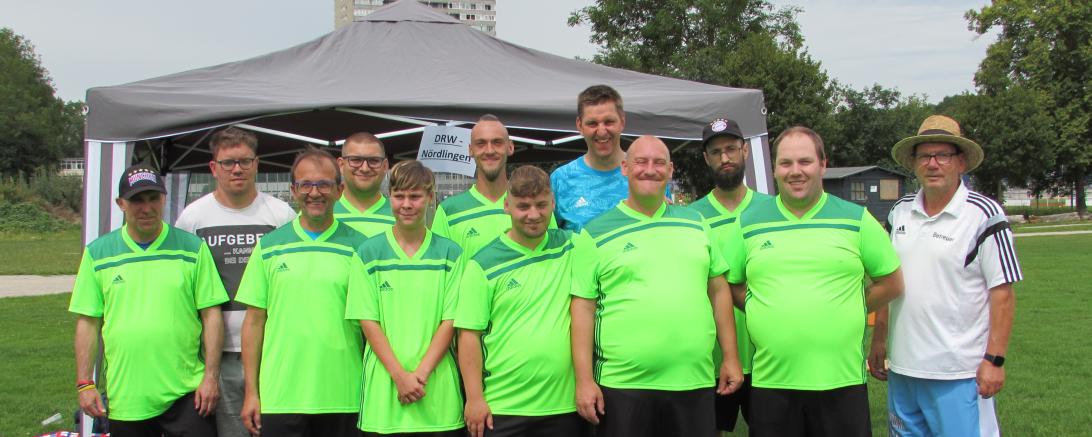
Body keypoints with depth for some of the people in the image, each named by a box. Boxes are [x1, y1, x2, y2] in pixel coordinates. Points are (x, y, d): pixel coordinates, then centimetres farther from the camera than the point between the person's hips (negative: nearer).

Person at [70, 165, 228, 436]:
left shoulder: (192, 248, 3)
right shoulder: (97, 253, 7)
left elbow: (211, 315, 1)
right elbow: (88, 322, 7)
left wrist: (211, 376, -6)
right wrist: (85, 383, 1)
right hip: (124, 398, 2)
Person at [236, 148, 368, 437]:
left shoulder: (358, 247, 3)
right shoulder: (269, 247, 6)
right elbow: (254, 321, 6)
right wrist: (251, 391, 2)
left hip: (342, 399, 0)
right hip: (279, 399, 1)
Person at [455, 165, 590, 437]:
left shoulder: (572, 247, 4)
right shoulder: (484, 264, -2)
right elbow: (469, 335, -3)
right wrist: (474, 399, -7)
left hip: (566, 405, 2)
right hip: (501, 409, -2)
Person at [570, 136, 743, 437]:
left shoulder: (695, 223, 12)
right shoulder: (596, 233, 1)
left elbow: (719, 290, 14)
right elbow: (583, 308, -2)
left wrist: (730, 357, 9)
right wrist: (584, 379, -8)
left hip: (695, 382, 3)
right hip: (622, 385, -3)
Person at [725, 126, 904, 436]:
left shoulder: (856, 219, 4)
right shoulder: (748, 222, 6)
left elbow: (891, 283, 9)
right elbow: (732, 284, 13)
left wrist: (845, 311, 2)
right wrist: (768, 312, 1)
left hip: (841, 380, -1)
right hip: (770, 380, 1)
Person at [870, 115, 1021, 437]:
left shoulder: (984, 214, -8)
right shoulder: (900, 212, 8)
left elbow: (1002, 293, -9)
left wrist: (994, 360, -13)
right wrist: (878, 340, 13)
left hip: (959, 373, -5)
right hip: (901, 367, 6)